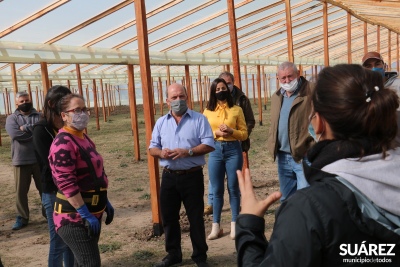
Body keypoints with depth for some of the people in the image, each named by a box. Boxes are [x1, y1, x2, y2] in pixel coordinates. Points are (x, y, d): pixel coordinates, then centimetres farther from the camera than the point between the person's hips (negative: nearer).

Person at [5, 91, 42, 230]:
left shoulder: (39, 116, 4)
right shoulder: (12, 118, 3)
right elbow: (15, 134, -15)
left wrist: (25, 128, -13)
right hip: (21, 160, 0)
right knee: (21, 191, 7)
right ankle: (22, 217, 21)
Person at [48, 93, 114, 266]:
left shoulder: (84, 138, 11)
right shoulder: (63, 143, -18)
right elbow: (66, 183, -25)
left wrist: (105, 202, 18)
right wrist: (86, 214, -25)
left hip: (92, 211, 9)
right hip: (74, 217, -9)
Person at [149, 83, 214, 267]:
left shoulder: (199, 119, -4)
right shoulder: (161, 122, 9)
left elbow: (209, 145, -10)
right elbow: (152, 148, 9)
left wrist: (187, 151, -22)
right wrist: (161, 153, -14)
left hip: (192, 176, -4)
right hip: (169, 177, 4)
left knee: (196, 218, 5)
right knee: (168, 217, 12)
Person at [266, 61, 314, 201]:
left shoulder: (311, 93, -10)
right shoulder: (276, 97, 13)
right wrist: (272, 145, 9)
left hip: (304, 156, -7)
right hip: (283, 156, 7)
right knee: (286, 197, 19)